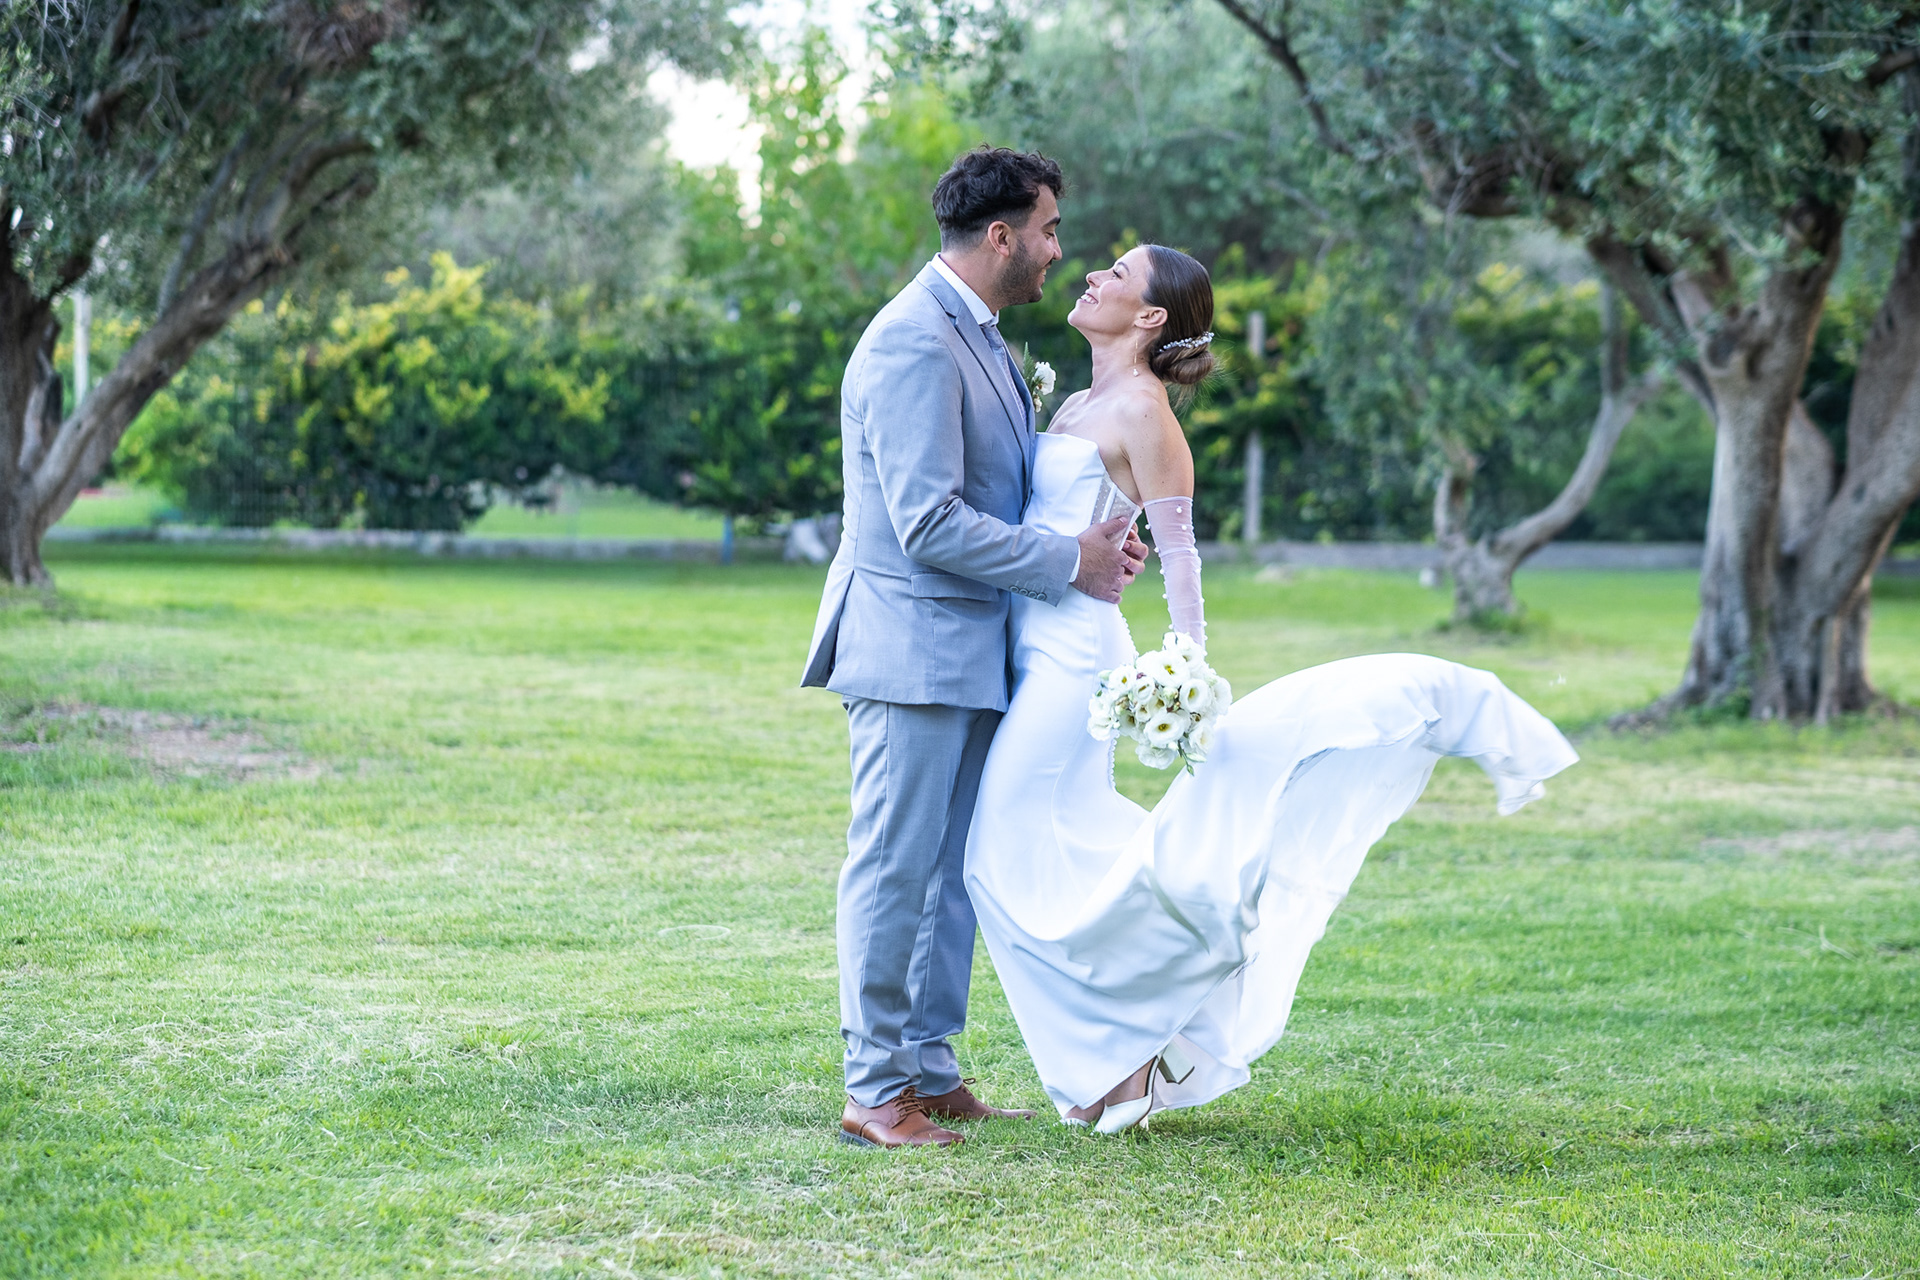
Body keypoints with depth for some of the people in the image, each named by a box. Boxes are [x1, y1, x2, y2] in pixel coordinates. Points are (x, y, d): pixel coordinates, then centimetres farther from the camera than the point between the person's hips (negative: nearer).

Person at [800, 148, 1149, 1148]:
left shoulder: (975, 336, 15)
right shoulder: (914, 344, -18)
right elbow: (929, 523, -22)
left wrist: (1090, 539, 5)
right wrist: (1067, 564, -14)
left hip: (968, 652, 10)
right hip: (911, 648, -10)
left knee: (952, 872, 13)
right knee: (895, 869, -3)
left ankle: (930, 1074, 21)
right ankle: (874, 1092, 3)